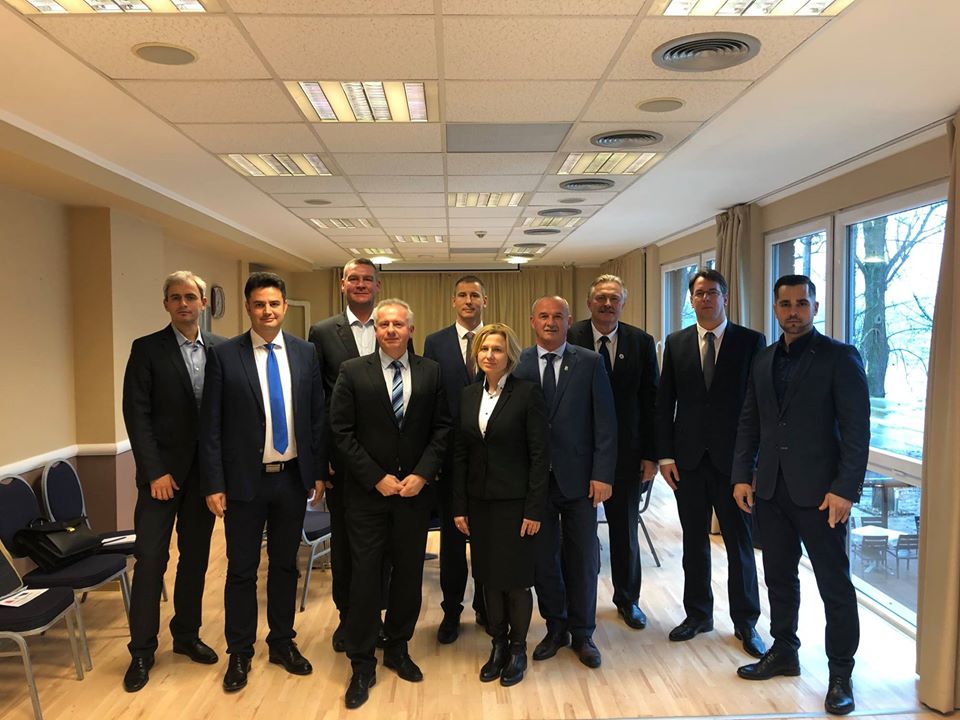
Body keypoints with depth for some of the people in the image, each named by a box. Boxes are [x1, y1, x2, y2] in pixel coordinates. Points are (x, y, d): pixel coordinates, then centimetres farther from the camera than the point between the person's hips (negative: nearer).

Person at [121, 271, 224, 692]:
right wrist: (155, 472, -13)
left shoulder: (222, 349, 3)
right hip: (161, 472, -3)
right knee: (150, 560, 2)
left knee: (195, 558, 13)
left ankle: (187, 635, 29)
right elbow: (136, 415, -7)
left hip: (205, 471, 3)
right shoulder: (146, 349, -4)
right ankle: (142, 651, 17)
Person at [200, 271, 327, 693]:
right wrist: (214, 484, -8)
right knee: (242, 570, 9)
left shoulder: (305, 353, 2)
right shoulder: (224, 356, -6)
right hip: (245, 480, -2)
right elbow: (210, 425, -5)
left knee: (285, 564, 15)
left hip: (293, 478, 3)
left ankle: (282, 642, 33)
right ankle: (239, 653, 27)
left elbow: (317, 417, 5)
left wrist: (319, 472, 3)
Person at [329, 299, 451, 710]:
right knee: (365, 576, 4)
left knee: (409, 574, 12)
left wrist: (422, 474, -9)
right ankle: (362, 664, 18)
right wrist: (377, 478, -11)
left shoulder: (430, 372, 3)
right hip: (367, 492, -2)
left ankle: (398, 649, 31)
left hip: (415, 489, 2)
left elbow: (441, 428, 2)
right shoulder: (353, 372, -3)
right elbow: (342, 432, -6)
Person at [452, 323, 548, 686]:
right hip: (479, 500, 5)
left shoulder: (527, 392, -10)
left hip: (515, 501, -4)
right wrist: (459, 506, 5)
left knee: (515, 578, 4)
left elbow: (539, 454, -11)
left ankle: (518, 649, 26)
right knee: (488, 577, 12)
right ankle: (498, 645, 30)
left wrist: (534, 509, -14)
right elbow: (461, 454, 8)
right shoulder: (468, 395, 6)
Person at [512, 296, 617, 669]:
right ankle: (556, 628, 32)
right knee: (542, 558, 12)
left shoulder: (590, 363, -2)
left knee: (583, 560, 10)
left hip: (578, 477, -1)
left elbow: (605, 423, -3)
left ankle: (582, 634, 29)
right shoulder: (518, 363, 0)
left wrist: (602, 474, -9)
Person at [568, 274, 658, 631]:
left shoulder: (641, 343, 0)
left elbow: (651, 400, 0)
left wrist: (650, 454, -3)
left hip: (626, 452, 2)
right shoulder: (570, 339, -7)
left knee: (625, 529, 15)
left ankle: (627, 599, 35)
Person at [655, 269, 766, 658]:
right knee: (694, 540, 13)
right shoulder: (676, 343, 6)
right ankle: (698, 614, 29)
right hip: (688, 458, 2)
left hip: (733, 458, -2)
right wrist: (665, 455, -1)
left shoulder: (750, 341, -1)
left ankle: (745, 622, 23)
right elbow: (664, 402, 5)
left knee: (740, 542, 7)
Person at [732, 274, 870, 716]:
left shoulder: (840, 358, -6)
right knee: (779, 577, 15)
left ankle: (840, 674, 20)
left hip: (819, 492, -5)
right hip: (771, 490, 5)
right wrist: (742, 476, 5)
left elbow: (856, 429, -10)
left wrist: (844, 490, -16)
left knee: (834, 584, 6)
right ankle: (783, 653, 32)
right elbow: (749, 424, 12)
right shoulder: (763, 360, 10)